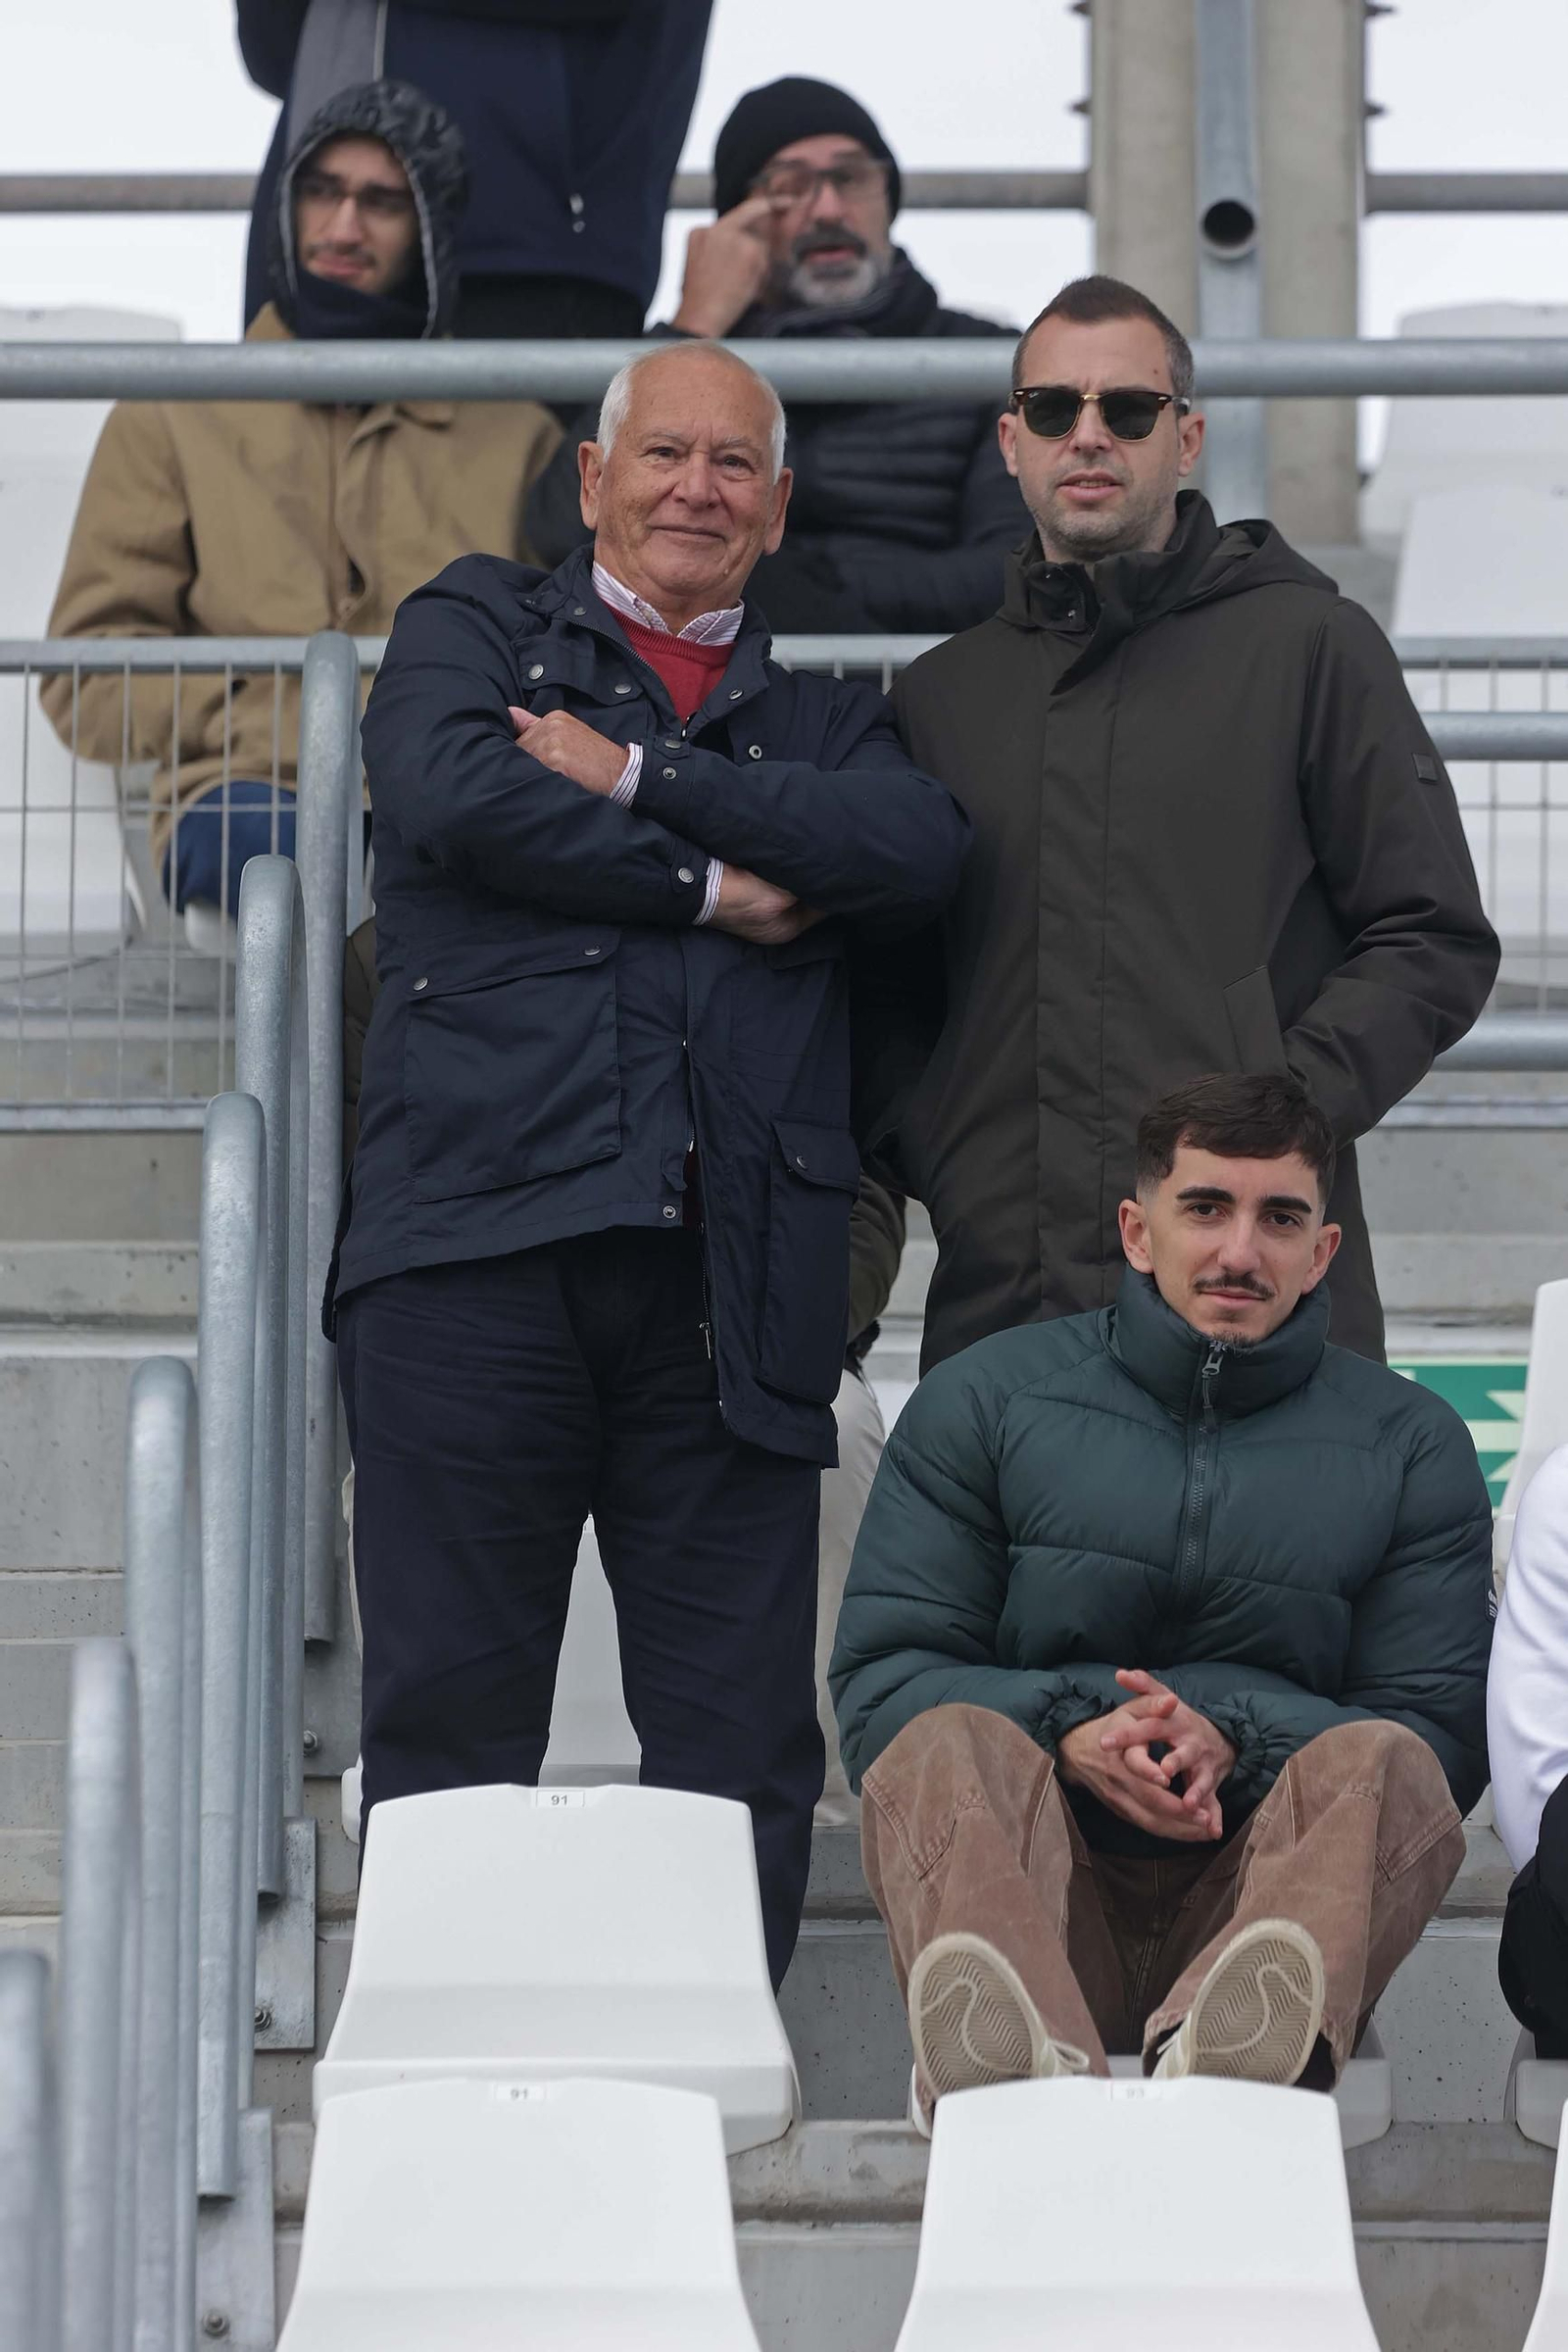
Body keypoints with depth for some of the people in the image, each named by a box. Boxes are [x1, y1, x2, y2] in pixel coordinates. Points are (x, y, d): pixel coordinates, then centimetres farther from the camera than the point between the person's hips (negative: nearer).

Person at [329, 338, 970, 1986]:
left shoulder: (822, 722, 23)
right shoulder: (473, 628, 18)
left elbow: (920, 848, 0)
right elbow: (449, 794, -5)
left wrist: (638, 775, -4)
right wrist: (711, 882, -1)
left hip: (727, 1278, 2)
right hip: (479, 1239, -2)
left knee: (741, 1752, 0)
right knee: (448, 1722, -2)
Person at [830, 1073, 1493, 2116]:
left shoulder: (1411, 1445, 14)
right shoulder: (983, 1399, 13)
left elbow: (1445, 1734, 7)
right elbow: (880, 1677, 7)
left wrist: (1236, 1741, -12)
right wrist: (1068, 1737, -13)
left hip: (1255, 1879, 0)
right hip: (1048, 1881, 0)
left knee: (1382, 1762, -30)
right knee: (949, 1744, -30)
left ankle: (1231, 2046, -64)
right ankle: (1015, 2054, -65)